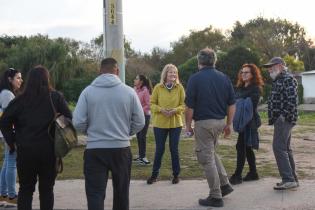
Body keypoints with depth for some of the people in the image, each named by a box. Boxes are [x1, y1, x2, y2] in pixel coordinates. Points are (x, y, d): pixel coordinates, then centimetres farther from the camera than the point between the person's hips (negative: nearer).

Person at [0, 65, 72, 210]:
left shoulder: (21, 99, -1)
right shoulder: (56, 97, -1)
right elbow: (69, 119, -3)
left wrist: (12, 142, 3)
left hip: (26, 150, 0)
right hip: (49, 150, 0)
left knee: (25, 189, 10)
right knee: (46, 189, 11)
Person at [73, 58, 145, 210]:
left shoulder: (88, 91, -5)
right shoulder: (128, 91, -3)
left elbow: (78, 122, -8)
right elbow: (139, 122, 0)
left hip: (95, 150, -1)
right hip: (121, 149, 1)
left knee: (95, 194, 2)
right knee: (121, 192, 18)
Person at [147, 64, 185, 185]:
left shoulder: (179, 88, 0)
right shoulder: (158, 88, -2)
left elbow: (183, 105, 1)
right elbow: (152, 104, 0)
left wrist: (175, 110, -17)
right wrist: (161, 110, -17)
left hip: (175, 123, 0)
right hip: (160, 124, 0)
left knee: (174, 149, 7)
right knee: (159, 149, 6)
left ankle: (176, 174, 21)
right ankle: (154, 174, 20)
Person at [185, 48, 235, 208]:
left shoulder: (195, 79, -9)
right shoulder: (224, 78, 6)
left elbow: (190, 106, -11)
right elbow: (232, 104, 7)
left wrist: (188, 125, 0)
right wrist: (229, 124, 14)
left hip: (203, 122, -6)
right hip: (220, 121, 6)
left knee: (207, 159, 2)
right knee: (211, 153, 25)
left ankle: (216, 197, 7)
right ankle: (224, 184, 22)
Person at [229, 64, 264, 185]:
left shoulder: (255, 89, -8)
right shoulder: (240, 88, 14)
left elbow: (251, 105, -16)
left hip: (249, 121, -8)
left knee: (241, 147, -9)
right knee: (247, 147, 13)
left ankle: (237, 175, -5)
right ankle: (253, 173, 22)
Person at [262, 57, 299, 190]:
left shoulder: (288, 79, -11)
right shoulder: (278, 80, 19)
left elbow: (292, 100, -21)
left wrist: (284, 116, -21)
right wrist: (274, 117, 16)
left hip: (284, 119, -11)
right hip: (280, 120, 11)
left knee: (279, 147, -14)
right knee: (285, 149, 13)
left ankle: (288, 179, -15)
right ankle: (292, 179, 19)